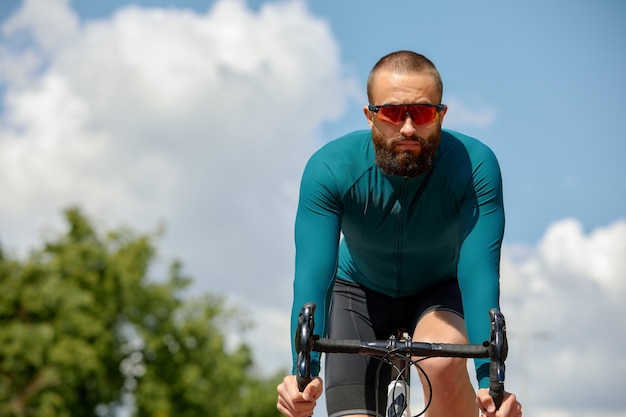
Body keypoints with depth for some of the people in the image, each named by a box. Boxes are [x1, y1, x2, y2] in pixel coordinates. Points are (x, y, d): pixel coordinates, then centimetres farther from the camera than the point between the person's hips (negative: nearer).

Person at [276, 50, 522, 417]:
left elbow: (479, 271, -37)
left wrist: (489, 379, -51)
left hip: (441, 291, -1)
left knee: (443, 362, -34)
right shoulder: (329, 170, -29)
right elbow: (312, 274, -37)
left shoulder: (475, 165, -31)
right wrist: (305, 373, -53)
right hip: (362, 292, 1)